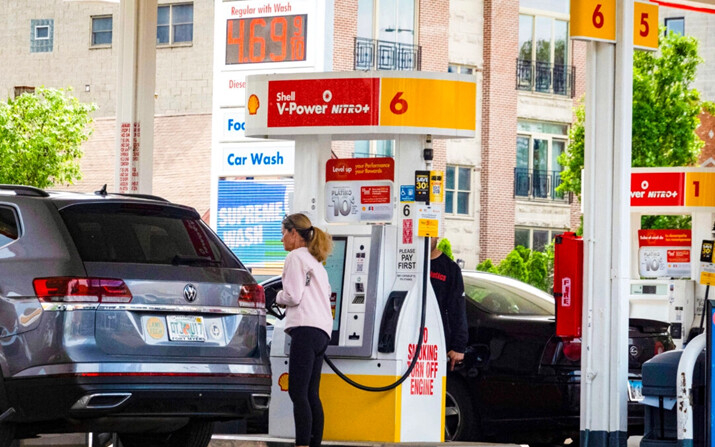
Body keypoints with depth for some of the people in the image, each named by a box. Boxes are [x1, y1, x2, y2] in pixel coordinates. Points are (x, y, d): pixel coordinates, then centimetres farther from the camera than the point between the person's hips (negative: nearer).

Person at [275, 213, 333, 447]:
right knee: (311, 394, 9)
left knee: (298, 392, -14)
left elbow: (293, 296, -12)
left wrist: (278, 296, 9)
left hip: (306, 329, -10)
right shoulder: (315, 261, 26)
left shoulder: (295, 257, -3)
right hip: (322, 330, 10)